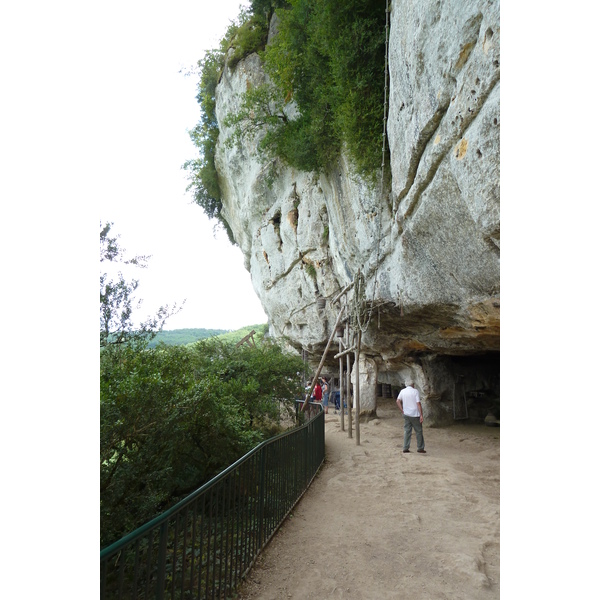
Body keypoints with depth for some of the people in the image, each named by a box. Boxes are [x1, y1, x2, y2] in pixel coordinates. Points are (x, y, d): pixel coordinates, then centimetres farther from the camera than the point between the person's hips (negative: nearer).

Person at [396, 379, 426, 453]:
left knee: (407, 431, 9)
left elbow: (398, 401, -3)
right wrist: (421, 415, -12)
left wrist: (402, 410, 1)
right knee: (419, 431, 8)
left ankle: (406, 448, 8)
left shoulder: (402, 391, 4)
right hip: (415, 414, -4)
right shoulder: (415, 391, -8)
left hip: (406, 414, 4)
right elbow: (418, 404, -13)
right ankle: (420, 448, 13)